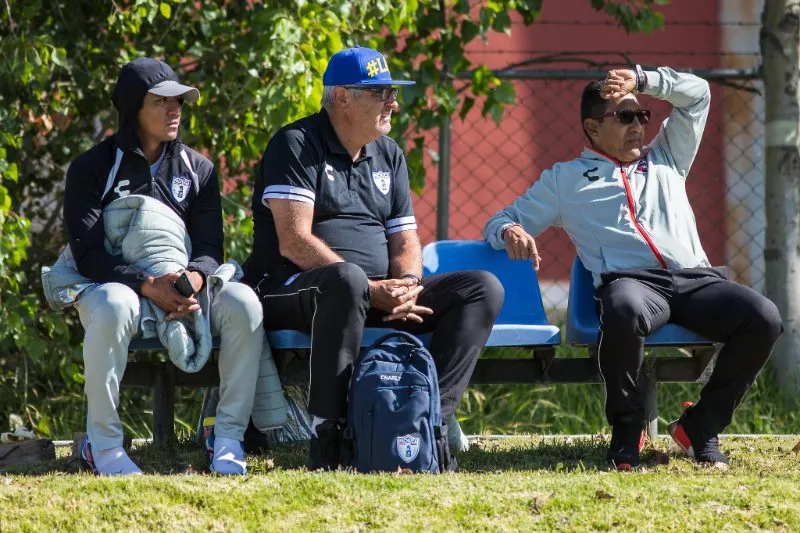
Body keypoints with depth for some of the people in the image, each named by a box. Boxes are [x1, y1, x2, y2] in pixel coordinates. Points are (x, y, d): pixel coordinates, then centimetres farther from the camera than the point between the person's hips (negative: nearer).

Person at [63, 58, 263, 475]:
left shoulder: (197, 170, 11)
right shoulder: (92, 169, -1)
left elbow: (210, 248, 5)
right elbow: (87, 253, -11)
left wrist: (195, 277, -21)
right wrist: (147, 285, -27)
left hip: (185, 289, 3)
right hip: (113, 284, -3)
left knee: (242, 301, -27)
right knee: (113, 307, -41)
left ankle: (228, 437, -21)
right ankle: (103, 442, -28)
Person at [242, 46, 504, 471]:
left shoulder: (388, 155, 19)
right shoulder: (296, 145, -4)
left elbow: (405, 241, 15)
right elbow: (294, 242, -15)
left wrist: (406, 289, -9)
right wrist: (369, 289, -21)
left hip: (381, 297, 7)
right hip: (292, 291, -7)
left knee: (483, 289, -11)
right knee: (346, 280, -42)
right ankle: (327, 436, -41)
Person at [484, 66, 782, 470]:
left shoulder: (665, 162, 32)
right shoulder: (564, 179, 24)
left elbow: (696, 93, 32)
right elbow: (498, 223, 23)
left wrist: (641, 80, 17)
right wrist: (510, 231, -3)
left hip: (696, 280, 3)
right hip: (630, 281, -3)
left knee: (764, 319, -26)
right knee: (625, 311, -43)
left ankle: (700, 426, -10)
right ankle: (626, 429, -18)